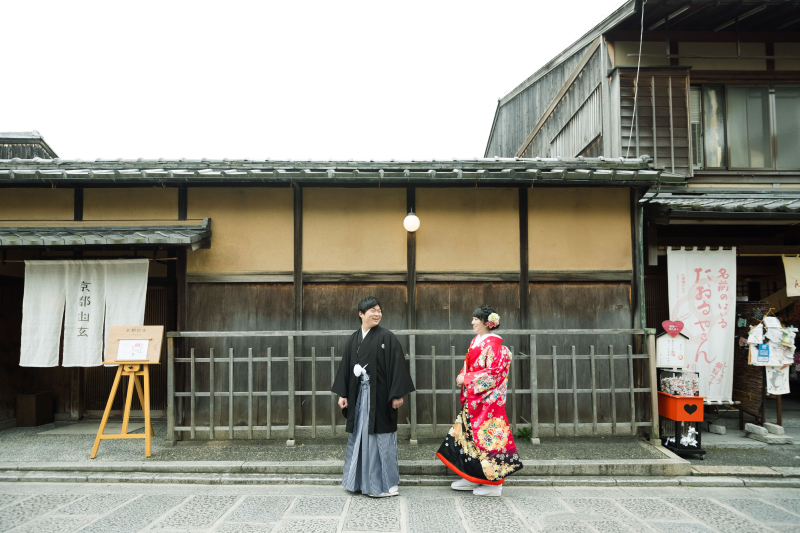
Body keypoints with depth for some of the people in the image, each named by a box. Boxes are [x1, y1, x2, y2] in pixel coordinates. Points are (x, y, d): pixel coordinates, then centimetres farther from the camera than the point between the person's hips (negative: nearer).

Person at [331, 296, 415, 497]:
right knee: (359, 436, 12)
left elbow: (397, 366, -9)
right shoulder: (353, 339, 8)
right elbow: (345, 367, 11)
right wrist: (342, 394, 7)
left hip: (379, 395, -5)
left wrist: (397, 394, -14)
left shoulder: (387, 337, -6)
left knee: (380, 437, 1)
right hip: (358, 395, 5)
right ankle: (360, 481, 26)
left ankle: (385, 484, 13)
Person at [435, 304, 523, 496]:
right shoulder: (476, 341, 12)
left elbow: (493, 372, -20)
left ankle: (494, 483, 9)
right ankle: (472, 478, 23)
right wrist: (462, 377, 1)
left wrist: (467, 379, -16)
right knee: (469, 433, 12)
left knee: (486, 435, -3)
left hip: (487, 399, -9)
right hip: (472, 398, 9)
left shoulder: (493, 343, -15)